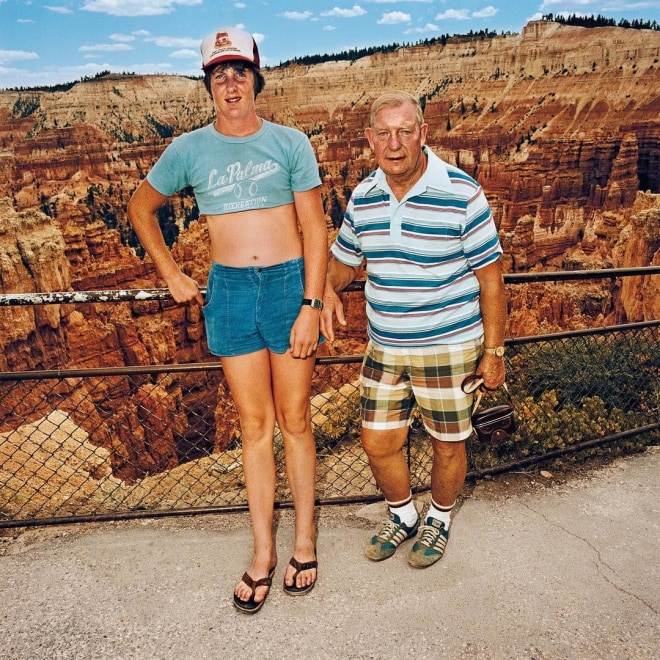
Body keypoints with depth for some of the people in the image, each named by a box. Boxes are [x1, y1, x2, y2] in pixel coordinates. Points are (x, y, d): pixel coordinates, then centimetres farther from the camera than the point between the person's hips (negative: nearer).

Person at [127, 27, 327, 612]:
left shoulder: (290, 143, 2)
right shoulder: (189, 149, 6)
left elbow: (315, 229, -1)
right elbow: (141, 208, 19)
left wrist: (312, 305, -10)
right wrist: (171, 275, 11)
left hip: (289, 282, -1)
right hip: (229, 289, 1)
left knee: (295, 420, 5)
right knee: (254, 425, 6)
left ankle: (305, 539, 22)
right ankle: (263, 552, 20)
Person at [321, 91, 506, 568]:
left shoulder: (461, 194, -13)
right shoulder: (363, 197, 1)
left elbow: (490, 276, -8)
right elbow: (345, 260, 15)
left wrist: (494, 351, -8)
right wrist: (327, 290, -7)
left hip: (448, 347, -4)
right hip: (384, 349, 5)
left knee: (448, 444, 12)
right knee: (378, 442, 11)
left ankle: (439, 520, 41)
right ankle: (402, 516, 40)